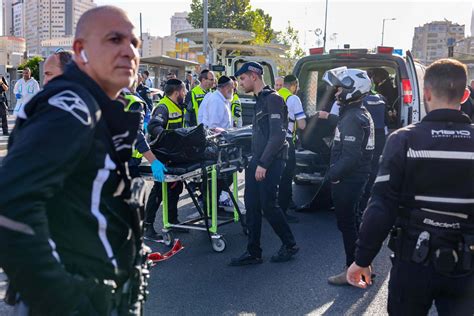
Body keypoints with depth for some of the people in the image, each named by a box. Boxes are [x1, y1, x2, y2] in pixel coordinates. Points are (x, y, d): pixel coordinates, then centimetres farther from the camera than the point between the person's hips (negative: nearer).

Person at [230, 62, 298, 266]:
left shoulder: (273, 99, -12)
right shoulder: (260, 100, 17)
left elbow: (277, 136, -20)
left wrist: (263, 163, -21)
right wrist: (255, 161, 16)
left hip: (270, 162, -9)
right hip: (257, 160, 9)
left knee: (268, 205, -2)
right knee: (252, 206, 7)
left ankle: (290, 245, 18)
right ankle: (253, 253, 14)